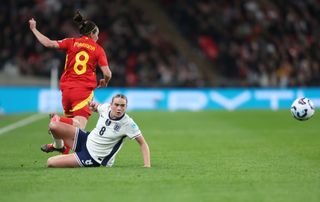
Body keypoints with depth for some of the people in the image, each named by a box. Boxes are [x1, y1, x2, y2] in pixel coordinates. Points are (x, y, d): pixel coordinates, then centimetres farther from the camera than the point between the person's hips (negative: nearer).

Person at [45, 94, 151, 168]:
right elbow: (95, 107, 17)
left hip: (93, 158, -5)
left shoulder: (128, 123, -23)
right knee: (53, 125, -13)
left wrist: (147, 165, -27)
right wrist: (93, 105, -6)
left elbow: (142, 143, -17)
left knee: (50, 163, -14)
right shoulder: (105, 108, -8)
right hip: (86, 139, 5)